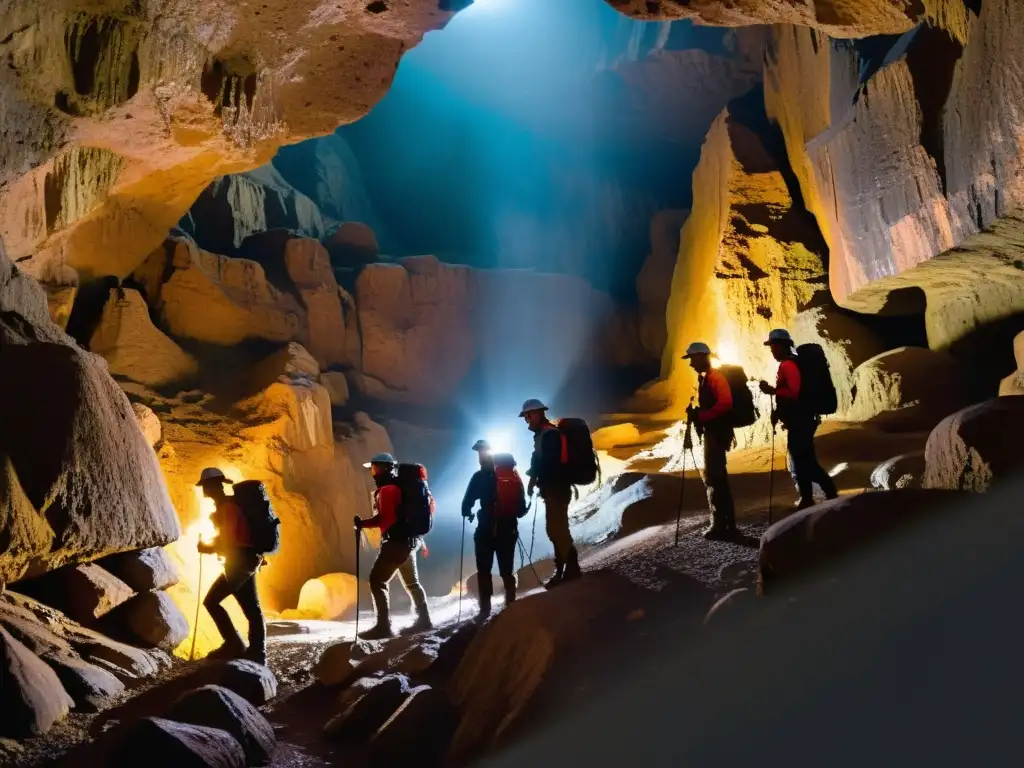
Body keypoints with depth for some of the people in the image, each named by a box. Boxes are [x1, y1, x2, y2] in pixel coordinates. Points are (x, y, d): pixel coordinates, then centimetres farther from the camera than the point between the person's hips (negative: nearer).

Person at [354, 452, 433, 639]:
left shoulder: (387, 489, -15)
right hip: (410, 539, 10)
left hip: (397, 541, -10)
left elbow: (386, 518, -25)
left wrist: (363, 524, -26)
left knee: (377, 580, -10)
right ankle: (424, 619, 30)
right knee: (411, 582, 22)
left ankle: (383, 626, -15)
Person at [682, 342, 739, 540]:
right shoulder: (706, 378, 17)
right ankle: (722, 523, 19)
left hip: (717, 433, -11)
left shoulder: (715, 376, -13)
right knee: (714, 476, 13)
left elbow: (725, 404, -25)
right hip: (712, 432, 11)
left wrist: (700, 416, -23)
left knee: (715, 477, -10)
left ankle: (722, 525, -8)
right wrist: (697, 414, 5)